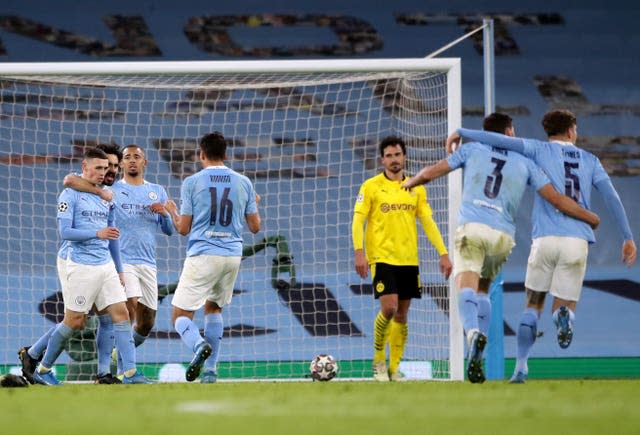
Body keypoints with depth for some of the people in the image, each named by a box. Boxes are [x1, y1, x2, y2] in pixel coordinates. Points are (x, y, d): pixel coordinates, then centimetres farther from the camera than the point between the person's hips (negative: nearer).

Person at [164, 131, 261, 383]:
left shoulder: (192, 182, -3)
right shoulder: (243, 183, 6)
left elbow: (183, 228, -1)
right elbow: (254, 227, 10)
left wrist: (172, 211, 20)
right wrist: (255, 204, 31)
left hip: (202, 255, -4)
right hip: (233, 255, 4)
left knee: (180, 316, 1)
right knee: (213, 308, 24)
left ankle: (199, 345, -31)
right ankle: (210, 370, 17)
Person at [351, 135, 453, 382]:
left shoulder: (416, 188, 10)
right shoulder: (371, 186, 0)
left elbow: (428, 222, 11)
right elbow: (358, 221, -3)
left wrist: (443, 253, 4)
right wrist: (359, 252, -16)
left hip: (409, 260, 4)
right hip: (381, 258, -4)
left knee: (401, 316, 4)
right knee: (389, 308, -17)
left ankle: (394, 368, 12)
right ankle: (378, 360, 2)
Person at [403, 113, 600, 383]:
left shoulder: (472, 149, 16)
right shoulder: (524, 163, 18)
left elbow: (430, 173, 15)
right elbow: (556, 199, 13)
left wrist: (409, 184, 37)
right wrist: (591, 219, 26)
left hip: (470, 229, -2)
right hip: (503, 236, 2)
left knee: (467, 287, -14)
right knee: (483, 289, 20)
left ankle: (474, 332, -44)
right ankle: (477, 355, 8)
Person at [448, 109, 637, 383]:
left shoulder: (540, 150, 9)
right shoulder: (590, 160, 16)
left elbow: (504, 141, -4)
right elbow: (611, 197, 7)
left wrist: (462, 133, 3)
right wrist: (628, 237, 8)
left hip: (545, 238, -1)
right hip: (577, 242, 1)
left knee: (533, 306, 13)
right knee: (564, 307, 9)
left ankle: (521, 367, 3)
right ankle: (563, 314, -29)